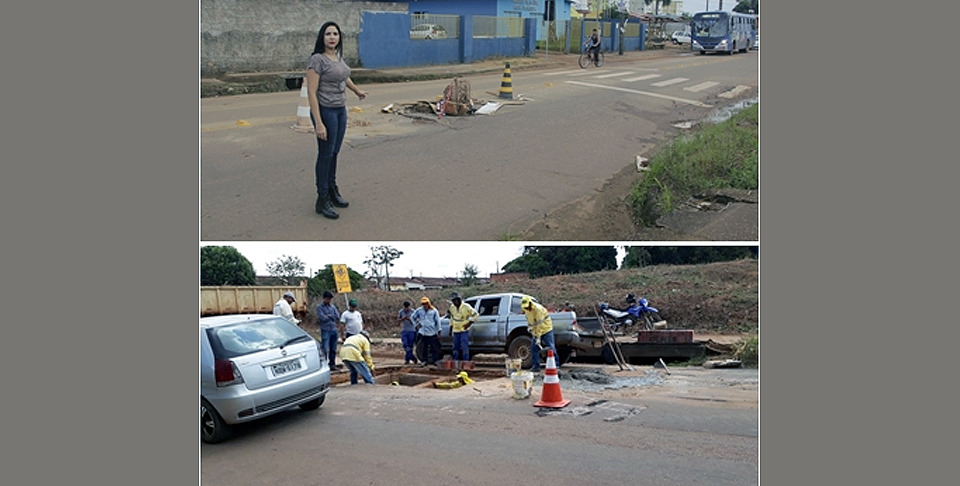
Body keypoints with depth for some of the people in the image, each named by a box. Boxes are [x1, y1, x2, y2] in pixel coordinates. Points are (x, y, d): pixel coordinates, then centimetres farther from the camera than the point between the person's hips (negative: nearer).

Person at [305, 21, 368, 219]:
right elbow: (312, 92, -20)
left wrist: (357, 91, 45)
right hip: (325, 111, -7)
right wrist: (318, 123, -25)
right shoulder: (317, 59, -17)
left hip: (340, 110, 7)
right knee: (326, 155, -2)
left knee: (334, 153, 15)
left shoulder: (338, 56, 6)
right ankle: (322, 201, 6)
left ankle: (332, 191, 28)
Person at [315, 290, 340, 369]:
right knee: (325, 349, -8)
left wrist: (328, 316, -5)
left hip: (334, 330, 5)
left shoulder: (333, 307, 14)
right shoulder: (319, 307, -1)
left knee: (333, 349, 9)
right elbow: (323, 318, -13)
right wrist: (332, 317, 1)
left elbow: (338, 317, 3)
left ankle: (332, 364, 17)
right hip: (325, 331, -5)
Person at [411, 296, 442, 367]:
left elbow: (438, 321, 1)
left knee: (435, 348, -4)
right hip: (423, 333, 2)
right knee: (424, 348, 7)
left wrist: (438, 332, -1)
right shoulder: (419, 311, 5)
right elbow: (412, 317, 19)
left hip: (432, 333, -2)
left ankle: (434, 360, 3)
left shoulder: (434, 311, -1)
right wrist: (417, 324, 8)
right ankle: (425, 361, 16)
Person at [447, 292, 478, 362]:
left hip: (464, 331, -5)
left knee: (464, 347, -10)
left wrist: (469, 323, -13)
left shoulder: (466, 307, -11)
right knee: (455, 348, 8)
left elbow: (475, 314, -8)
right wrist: (451, 329, 18)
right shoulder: (452, 308, 6)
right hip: (455, 331, 5)